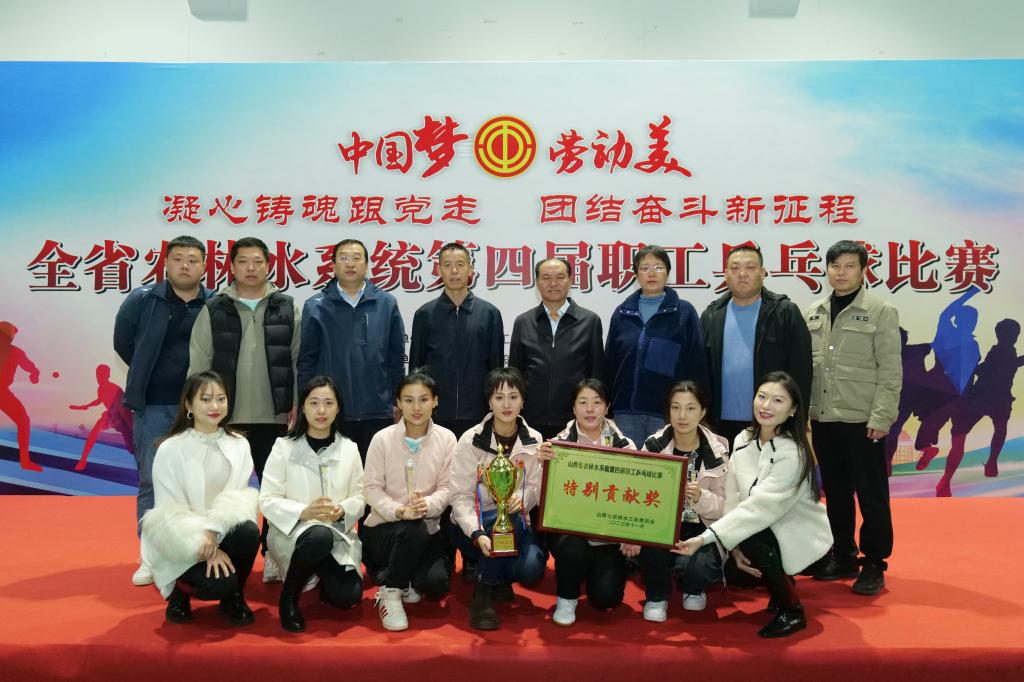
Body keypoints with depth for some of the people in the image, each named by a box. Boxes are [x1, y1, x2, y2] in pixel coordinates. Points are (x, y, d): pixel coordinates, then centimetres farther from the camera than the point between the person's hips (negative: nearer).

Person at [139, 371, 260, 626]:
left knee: (248, 531, -30)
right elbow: (169, 512, -11)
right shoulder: (170, 449, -10)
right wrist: (205, 547, -21)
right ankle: (181, 589, 7)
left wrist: (213, 532, -25)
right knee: (219, 582, -30)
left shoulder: (239, 445, 0)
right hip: (181, 543, -3)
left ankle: (233, 597, -1)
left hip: (222, 532, 4)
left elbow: (236, 497, -7)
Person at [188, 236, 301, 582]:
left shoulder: (287, 309, 4)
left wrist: (297, 409, -2)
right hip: (225, 420, 0)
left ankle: (274, 555, 21)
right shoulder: (213, 310, 3)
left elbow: (300, 364, 3)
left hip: (275, 419, 0)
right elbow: (198, 366, 2)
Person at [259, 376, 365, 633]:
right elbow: (268, 501, -7)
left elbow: (359, 498, 6)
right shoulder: (284, 447, -4)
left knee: (347, 596, -19)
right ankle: (289, 597, -10)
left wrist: (342, 511, -17)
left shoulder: (349, 449, 5)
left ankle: (321, 573, 19)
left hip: (339, 533, 3)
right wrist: (304, 512, -24)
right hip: (293, 530, -3)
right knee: (319, 536, -38)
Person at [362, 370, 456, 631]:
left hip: (428, 530, 2)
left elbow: (447, 488, -6)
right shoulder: (382, 439, -7)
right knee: (414, 530, -35)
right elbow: (371, 488, -9)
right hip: (384, 528, -2)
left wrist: (427, 505, -29)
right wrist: (399, 511, -27)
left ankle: (400, 577, 13)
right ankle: (389, 592, -10)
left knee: (436, 584, -23)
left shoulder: (447, 439, -3)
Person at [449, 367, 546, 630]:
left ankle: (499, 577, 9)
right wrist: (478, 534, -32)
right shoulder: (471, 441, -12)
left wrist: (521, 498, -27)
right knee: (509, 519, -36)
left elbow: (535, 488, -2)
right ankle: (483, 593, -15)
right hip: (472, 525, -3)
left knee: (532, 568, -28)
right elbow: (460, 496, -15)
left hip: (514, 524, 3)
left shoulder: (533, 441, -1)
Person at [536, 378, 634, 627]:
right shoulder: (560, 443, -4)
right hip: (568, 529, 0)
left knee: (605, 595, -16)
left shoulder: (624, 446, -1)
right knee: (573, 549, -33)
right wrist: (543, 463, -27)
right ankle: (566, 599, 0)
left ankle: (601, 570, 21)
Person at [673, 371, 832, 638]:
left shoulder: (793, 454, -24)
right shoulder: (743, 440, -5)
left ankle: (792, 611, -8)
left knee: (749, 538, -32)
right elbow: (733, 498, -7)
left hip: (800, 537, -6)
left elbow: (759, 508, -31)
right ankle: (780, 582, 15)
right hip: (762, 528, 6)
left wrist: (704, 538, -36)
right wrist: (734, 547, -20)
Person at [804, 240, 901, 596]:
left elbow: (891, 371, -8)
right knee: (835, 493, 13)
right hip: (822, 419, 5)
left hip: (862, 420, -4)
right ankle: (843, 556, 26)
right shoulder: (812, 314, 9)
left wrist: (881, 418, -14)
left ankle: (874, 564, 14)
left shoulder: (881, 312, -4)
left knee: (871, 495, 3)